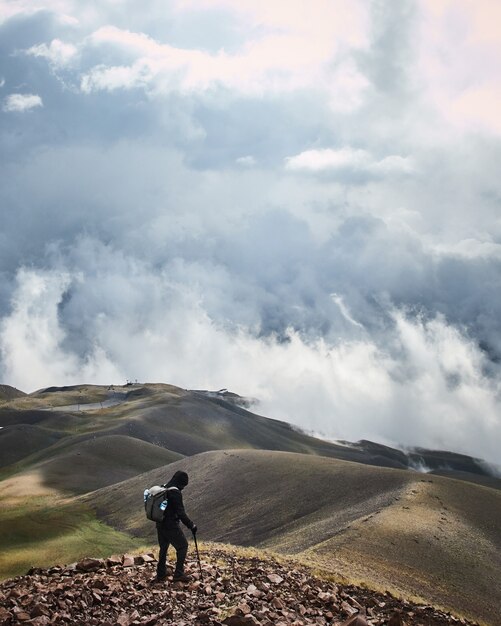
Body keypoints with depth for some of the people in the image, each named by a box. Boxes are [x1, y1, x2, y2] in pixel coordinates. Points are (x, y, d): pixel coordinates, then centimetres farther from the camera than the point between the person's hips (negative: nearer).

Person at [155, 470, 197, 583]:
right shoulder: (175, 493, -19)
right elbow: (181, 513, -21)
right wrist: (191, 525, -14)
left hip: (160, 524, 8)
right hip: (171, 525, -8)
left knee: (163, 548, 20)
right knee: (182, 546, 5)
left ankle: (160, 574, 27)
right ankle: (178, 574, 4)